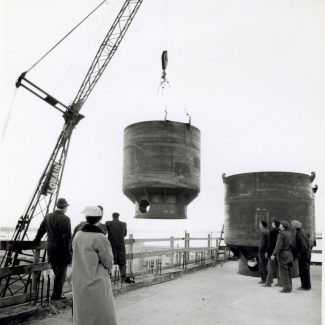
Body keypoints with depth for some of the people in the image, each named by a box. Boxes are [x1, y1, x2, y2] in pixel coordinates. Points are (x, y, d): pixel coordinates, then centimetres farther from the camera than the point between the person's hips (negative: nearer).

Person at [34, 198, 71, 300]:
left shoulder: (47, 217, 5)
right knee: (61, 272, 5)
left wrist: (36, 240, 29)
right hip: (61, 250, -6)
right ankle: (57, 295, 10)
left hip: (51, 249, 6)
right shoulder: (65, 219, -15)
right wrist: (69, 251, -14)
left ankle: (56, 293, 27)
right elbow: (67, 237, -19)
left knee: (56, 272, 20)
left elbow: (40, 230, 14)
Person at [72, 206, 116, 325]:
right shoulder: (100, 237, -18)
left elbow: (77, 258, 7)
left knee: (82, 314, 17)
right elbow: (108, 261, -9)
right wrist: (108, 270, 12)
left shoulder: (78, 235, -1)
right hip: (96, 282, -6)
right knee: (101, 315, 7)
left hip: (78, 282, 6)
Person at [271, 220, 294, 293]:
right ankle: (289, 287, 17)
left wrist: (274, 254, -17)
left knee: (283, 272, -3)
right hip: (290, 254, 8)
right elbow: (292, 245, 14)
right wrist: (290, 252, 19)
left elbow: (279, 246, -18)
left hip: (283, 254, -8)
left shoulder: (281, 234, -13)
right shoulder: (290, 234, 12)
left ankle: (286, 288, -2)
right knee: (288, 272, 13)